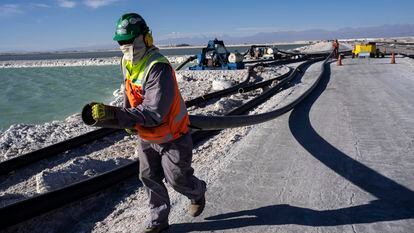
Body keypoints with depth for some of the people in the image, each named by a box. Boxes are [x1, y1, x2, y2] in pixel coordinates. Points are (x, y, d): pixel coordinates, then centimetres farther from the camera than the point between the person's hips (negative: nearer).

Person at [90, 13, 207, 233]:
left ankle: (198, 192, 43)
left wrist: (114, 114, -43)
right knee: (149, 178, 15)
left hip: (171, 137, -7)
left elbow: (154, 113, -38)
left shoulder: (159, 68, -32)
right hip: (146, 137, 8)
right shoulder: (127, 63, -3)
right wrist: (128, 119, 3)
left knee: (176, 179, 9)